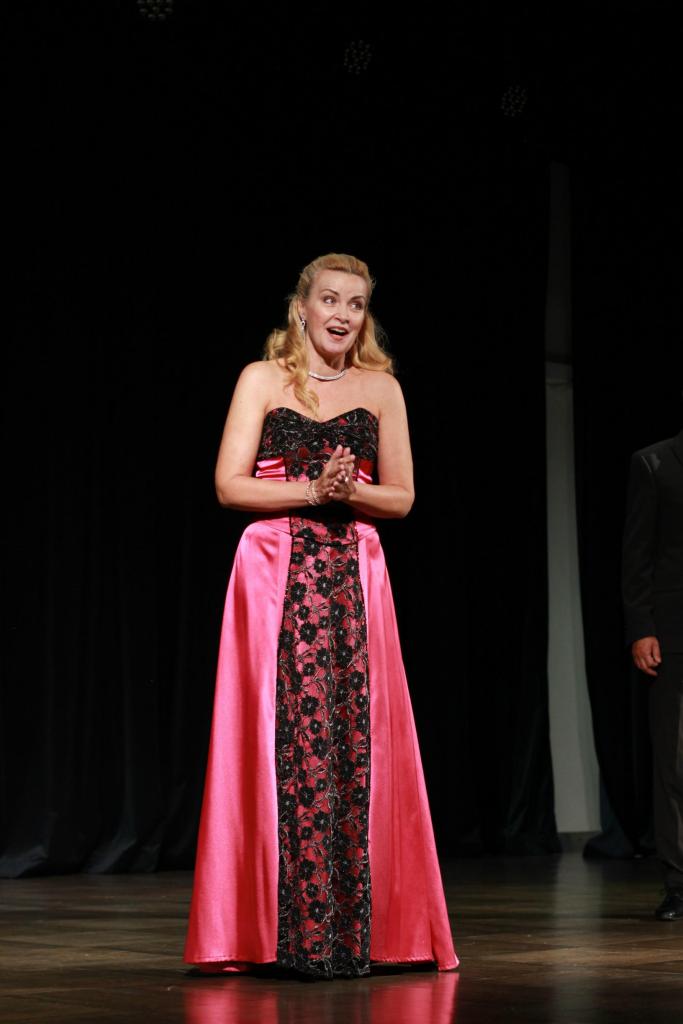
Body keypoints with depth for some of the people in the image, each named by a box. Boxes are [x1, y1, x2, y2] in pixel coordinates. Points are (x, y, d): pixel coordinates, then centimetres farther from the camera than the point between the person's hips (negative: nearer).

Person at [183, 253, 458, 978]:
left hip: (354, 578, 2)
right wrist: (312, 490, -13)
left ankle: (357, 930, 5)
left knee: (357, 739, -2)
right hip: (276, 575, -2)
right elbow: (230, 484, -3)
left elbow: (401, 497, 11)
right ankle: (288, 932, -2)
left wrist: (350, 491, -9)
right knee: (285, 738, -7)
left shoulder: (381, 389, 12)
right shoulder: (262, 379, 5)